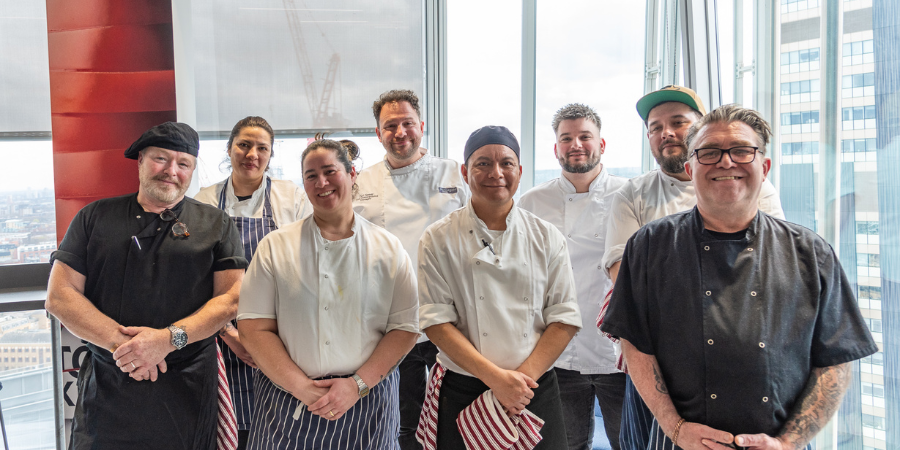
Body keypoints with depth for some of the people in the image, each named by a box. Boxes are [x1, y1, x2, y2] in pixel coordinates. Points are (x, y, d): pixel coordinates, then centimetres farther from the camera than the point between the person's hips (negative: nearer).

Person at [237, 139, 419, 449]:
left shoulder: (388, 248, 1)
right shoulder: (275, 246, 1)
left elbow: (405, 328, -2)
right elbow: (254, 328, -3)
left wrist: (358, 384, -12)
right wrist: (302, 387, -12)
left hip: (366, 402, 0)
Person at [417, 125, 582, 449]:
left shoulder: (547, 237, 2)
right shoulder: (439, 239, -4)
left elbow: (565, 319, -1)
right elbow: (436, 320, -9)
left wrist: (521, 377, -11)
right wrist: (496, 378, -16)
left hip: (537, 392, 2)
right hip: (463, 394, -1)